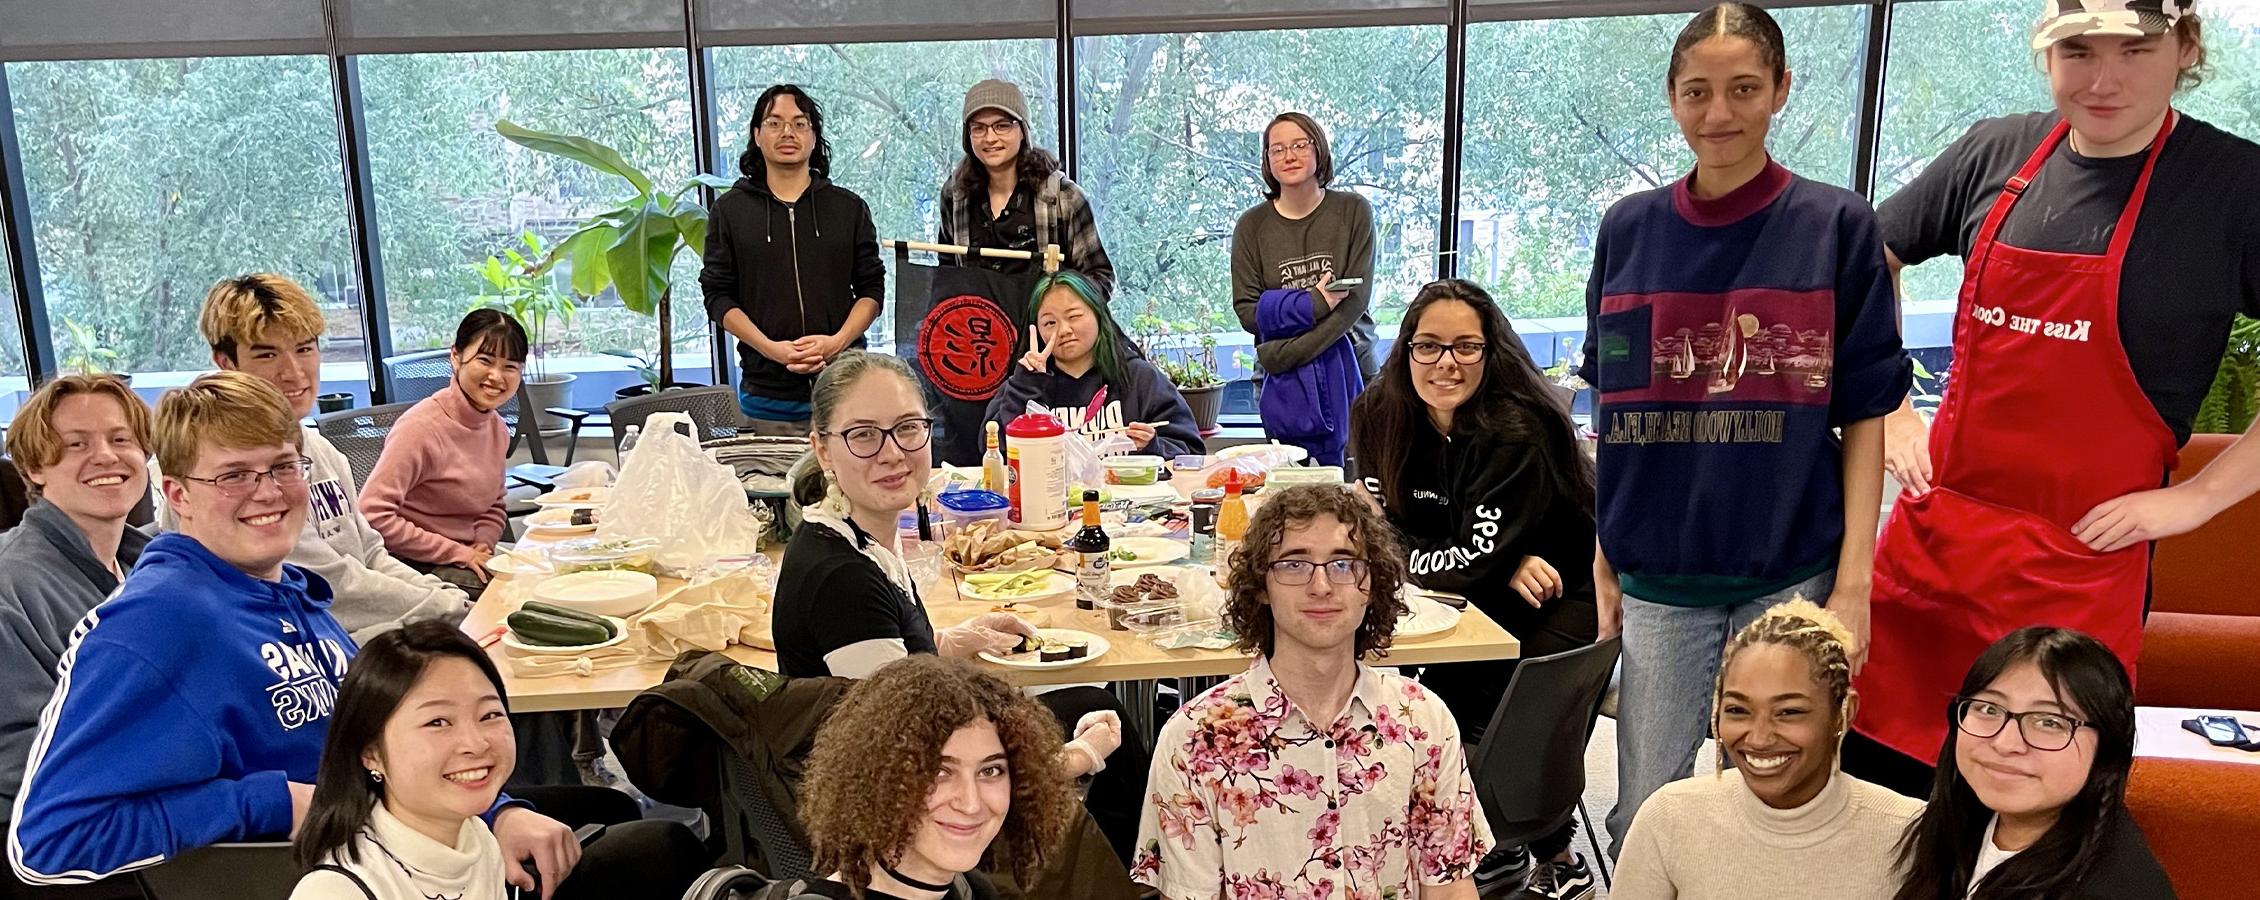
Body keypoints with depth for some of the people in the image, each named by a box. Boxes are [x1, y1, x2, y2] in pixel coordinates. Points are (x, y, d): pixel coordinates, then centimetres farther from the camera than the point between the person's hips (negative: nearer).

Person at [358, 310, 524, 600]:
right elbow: (374, 515, -23)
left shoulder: (496, 428, 5)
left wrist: (482, 546, -2)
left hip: (468, 560, 8)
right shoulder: (421, 426, -19)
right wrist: (457, 553, -18)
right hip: (416, 568, -7)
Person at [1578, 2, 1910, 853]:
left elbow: (1863, 416, -1)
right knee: (1644, 813, 9)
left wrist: (1852, 581, -7)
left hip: (1791, 574, -2)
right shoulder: (1628, 230, 4)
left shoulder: (1837, 226, -2)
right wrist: (1602, 558, 8)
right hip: (1658, 576, 2)